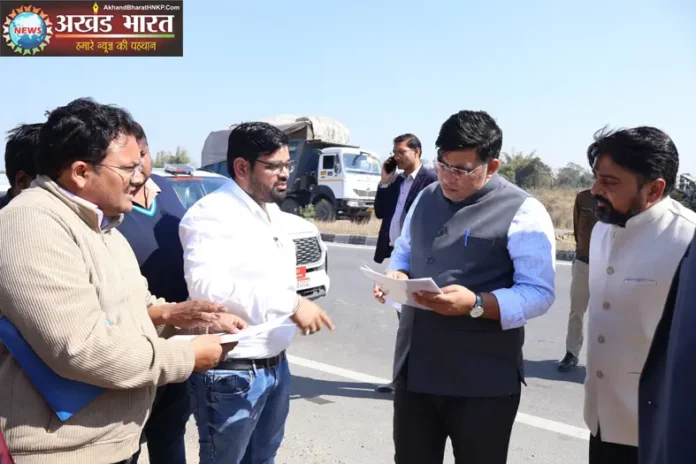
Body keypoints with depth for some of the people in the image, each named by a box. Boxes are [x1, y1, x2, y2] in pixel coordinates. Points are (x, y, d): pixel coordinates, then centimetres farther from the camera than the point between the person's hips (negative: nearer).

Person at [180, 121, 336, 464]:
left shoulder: (272, 211, 11)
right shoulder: (212, 213, -18)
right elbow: (206, 284, -31)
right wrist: (291, 303, -29)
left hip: (276, 365, 8)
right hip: (230, 374, -8)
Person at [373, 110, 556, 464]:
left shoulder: (522, 212, -10)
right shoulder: (426, 198, 10)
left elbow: (539, 293, -13)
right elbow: (403, 250, 21)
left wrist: (476, 304, -27)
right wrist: (396, 275, -2)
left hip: (482, 381, -5)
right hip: (413, 369, 6)